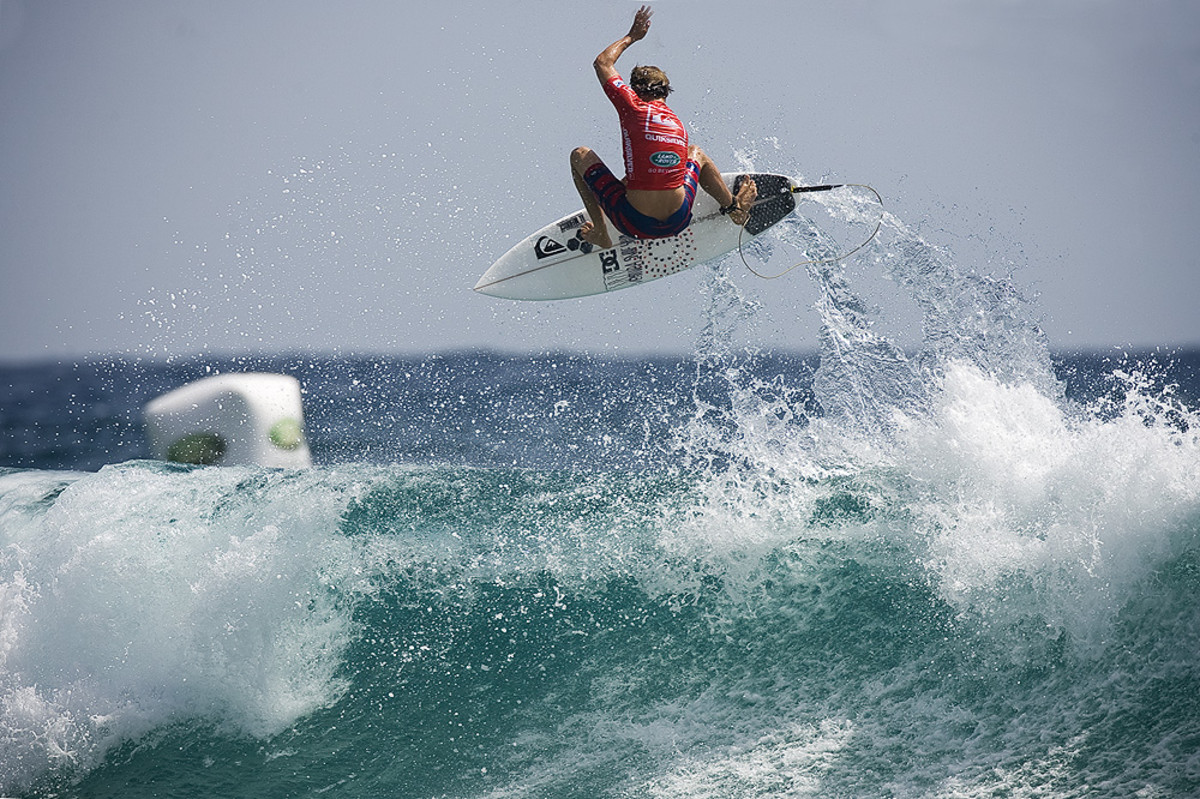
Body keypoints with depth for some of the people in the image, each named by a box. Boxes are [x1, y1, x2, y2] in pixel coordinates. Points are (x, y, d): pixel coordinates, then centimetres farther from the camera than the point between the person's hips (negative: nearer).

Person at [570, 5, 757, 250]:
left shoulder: (634, 107, -7)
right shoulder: (679, 126, 7)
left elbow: (602, 63, 11)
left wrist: (631, 37, 24)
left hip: (635, 224, -5)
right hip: (677, 222, 5)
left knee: (580, 155, 17)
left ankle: (599, 232, 14)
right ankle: (735, 208, 45)